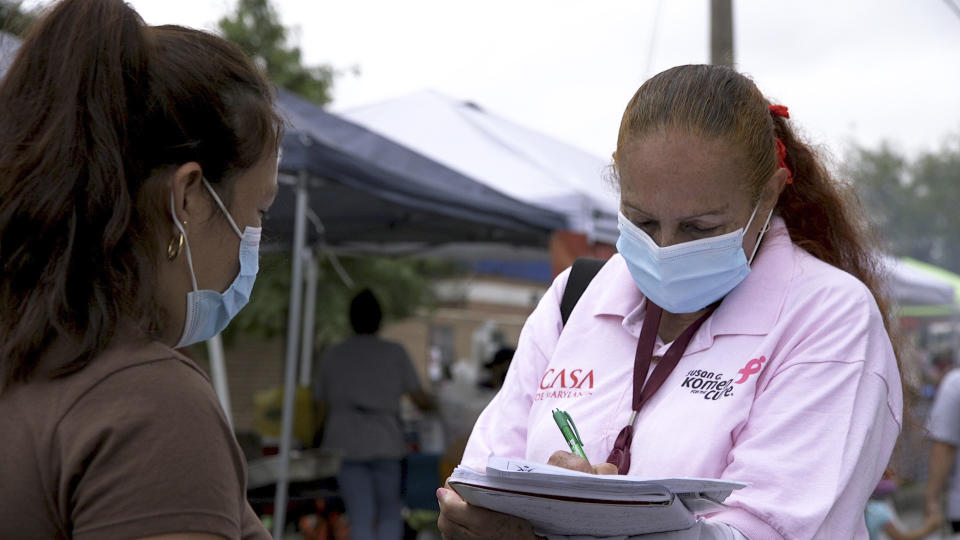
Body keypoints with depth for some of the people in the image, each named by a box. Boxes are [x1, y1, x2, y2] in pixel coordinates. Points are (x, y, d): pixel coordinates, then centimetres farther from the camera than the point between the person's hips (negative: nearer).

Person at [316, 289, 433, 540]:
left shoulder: (330, 356, 12)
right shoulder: (394, 352, 4)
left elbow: (324, 404, 14)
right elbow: (419, 398, 6)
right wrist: (433, 405, 28)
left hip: (344, 443, 2)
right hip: (384, 443, -2)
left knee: (361, 519, 3)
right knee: (390, 514, 12)